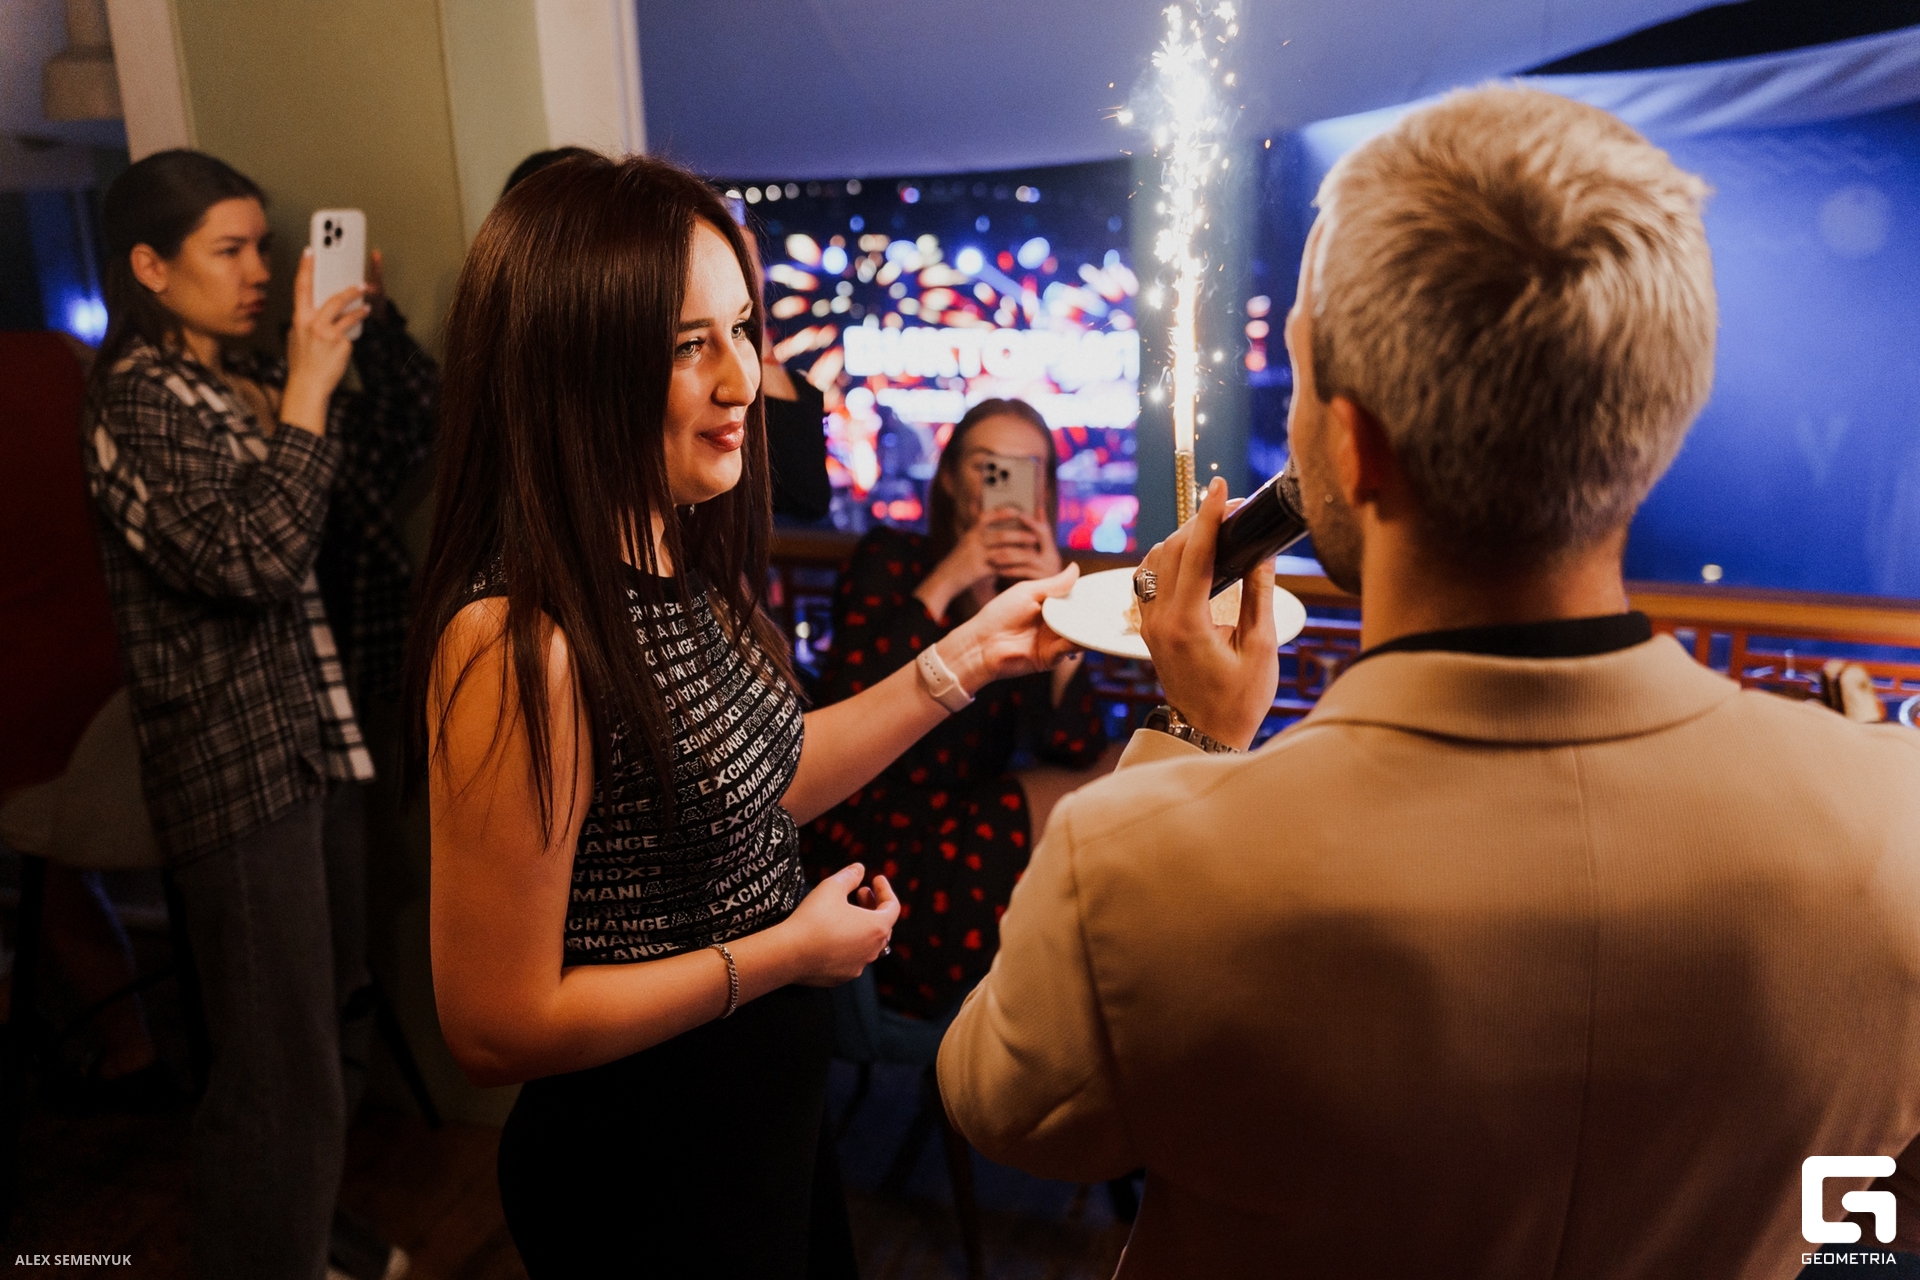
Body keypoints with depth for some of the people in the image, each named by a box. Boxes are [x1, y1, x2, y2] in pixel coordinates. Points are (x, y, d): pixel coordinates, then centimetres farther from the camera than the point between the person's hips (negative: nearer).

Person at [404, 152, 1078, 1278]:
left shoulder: (686, 571, -4)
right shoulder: (518, 640, -30)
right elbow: (498, 1026, -25)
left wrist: (970, 656, 2)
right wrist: (789, 951, -19)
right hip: (647, 1169, -8)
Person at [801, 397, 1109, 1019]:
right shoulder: (890, 559, -3)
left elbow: (1076, 750, -6)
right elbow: (846, 705, -21)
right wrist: (942, 585, -21)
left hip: (965, 831, 6)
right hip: (874, 844, -6)